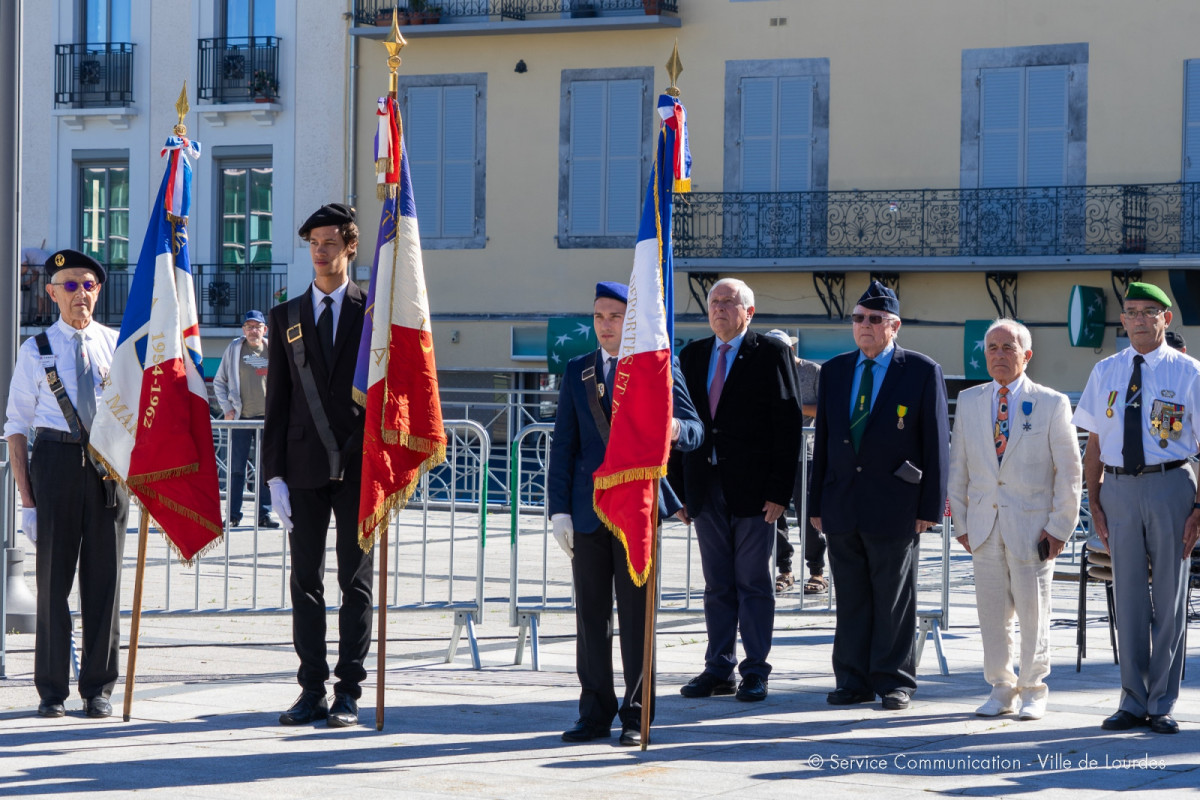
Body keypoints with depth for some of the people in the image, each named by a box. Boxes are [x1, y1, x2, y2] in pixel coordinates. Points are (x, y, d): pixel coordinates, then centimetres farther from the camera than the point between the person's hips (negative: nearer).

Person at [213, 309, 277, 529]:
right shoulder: (234, 349, 4)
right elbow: (219, 381, 11)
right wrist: (226, 408, 1)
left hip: (267, 417, 1)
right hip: (240, 417, -1)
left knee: (266, 468, 2)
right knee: (236, 468, 0)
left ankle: (264, 514, 8)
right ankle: (233, 515, 6)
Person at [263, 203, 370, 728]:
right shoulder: (286, 316, 11)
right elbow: (277, 401, 9)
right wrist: (274, 474, 1)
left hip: (359, 467, -2)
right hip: (305, 467, 2)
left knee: (356, 582, 1)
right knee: (306, 581, 4)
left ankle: (348, 694, 5)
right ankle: (312, 692, 10)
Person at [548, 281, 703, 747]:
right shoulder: (577, 372, 13)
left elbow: (693, 429, -2)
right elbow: (563, 444, 11)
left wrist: (675, 430, -27)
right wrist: (559, 509, 3)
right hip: (589, 509, 3)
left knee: (636, 615, 0)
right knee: (590, 613, 5)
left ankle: (636, 715, 7)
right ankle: (596, 712, 13)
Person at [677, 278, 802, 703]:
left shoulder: (771, 353, -3)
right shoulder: (692, 356, 12)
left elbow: (787, 424, -7)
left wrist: (779, 490, -12)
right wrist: (679, 488, 7)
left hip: (753, 490, -4)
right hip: (706, 488, 4)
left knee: (753, 582, 1)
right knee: (717, 584, 10)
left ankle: (755, 671, 8)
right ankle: (719, 668, 16)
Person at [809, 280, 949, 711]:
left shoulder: (922, 371, -1)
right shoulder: (834, 370, 12)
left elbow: (936, 443, -2)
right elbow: (823, 439, 14)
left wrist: (930, 506, -7)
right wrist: (817, 502, 10)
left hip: (895, 506, -4)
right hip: (842, 505, 4)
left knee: (894, 598, 3)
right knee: (850, 598, 7)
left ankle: (894, 680, 11)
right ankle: (853, 680, 14)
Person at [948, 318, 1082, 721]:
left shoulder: (1052, 404, -1)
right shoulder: (968, 401, 8)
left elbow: (1069, 472, 0)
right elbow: (958, 468, 11)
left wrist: (1059, 526, -5)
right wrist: (961, 522, 6)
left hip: (1032, 525, -3)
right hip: (985, 527, 3)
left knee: (1033, 612, 3)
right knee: (991, 612, 6)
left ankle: (1033, 691, 17)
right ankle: (1001, 689, 18)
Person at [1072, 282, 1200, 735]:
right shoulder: (1105, 372, 9)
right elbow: (1094, 443, 11)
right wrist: (1094, 503, 4)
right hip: (1118, 488, 3)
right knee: (1128, 595, 7)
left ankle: (1163, 705, 11)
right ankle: (1133, 702, 16)